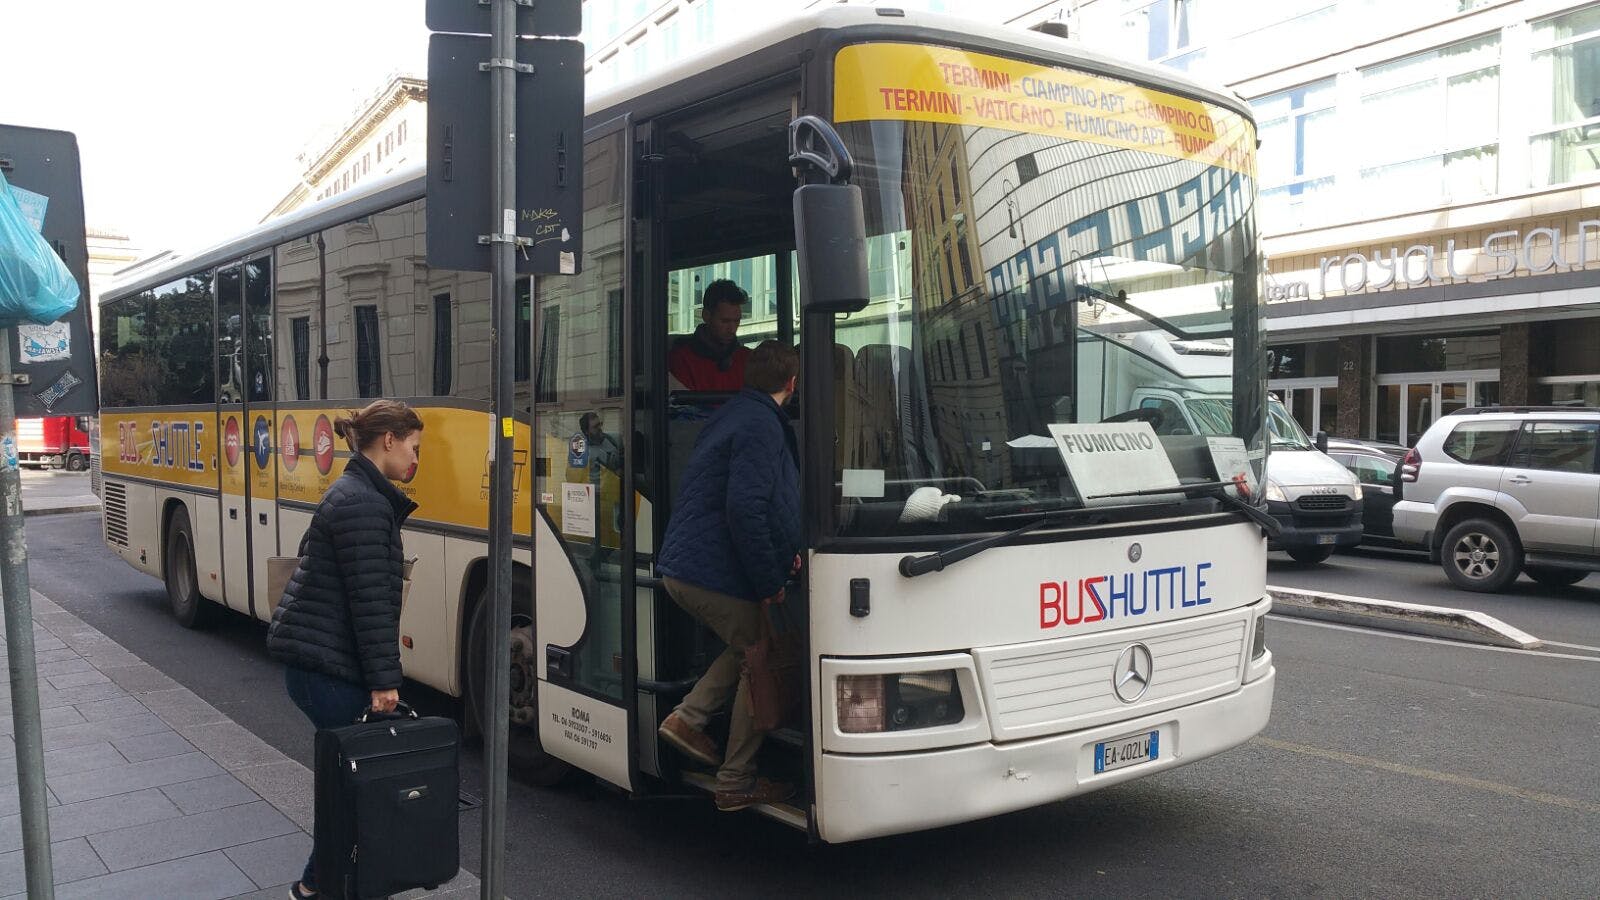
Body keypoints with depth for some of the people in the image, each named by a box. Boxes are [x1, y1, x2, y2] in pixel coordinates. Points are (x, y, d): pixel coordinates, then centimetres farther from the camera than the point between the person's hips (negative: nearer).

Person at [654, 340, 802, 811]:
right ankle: (736, 782, 10)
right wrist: (770, 581, -17)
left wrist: (784, 551, 20)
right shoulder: (761, 424, -16)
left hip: (683, 567, 10)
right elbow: (744, 508, -25)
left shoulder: (734, 414, 17)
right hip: (716, 574, -10)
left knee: (750, 649, 23)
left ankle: (687, 717, 18)